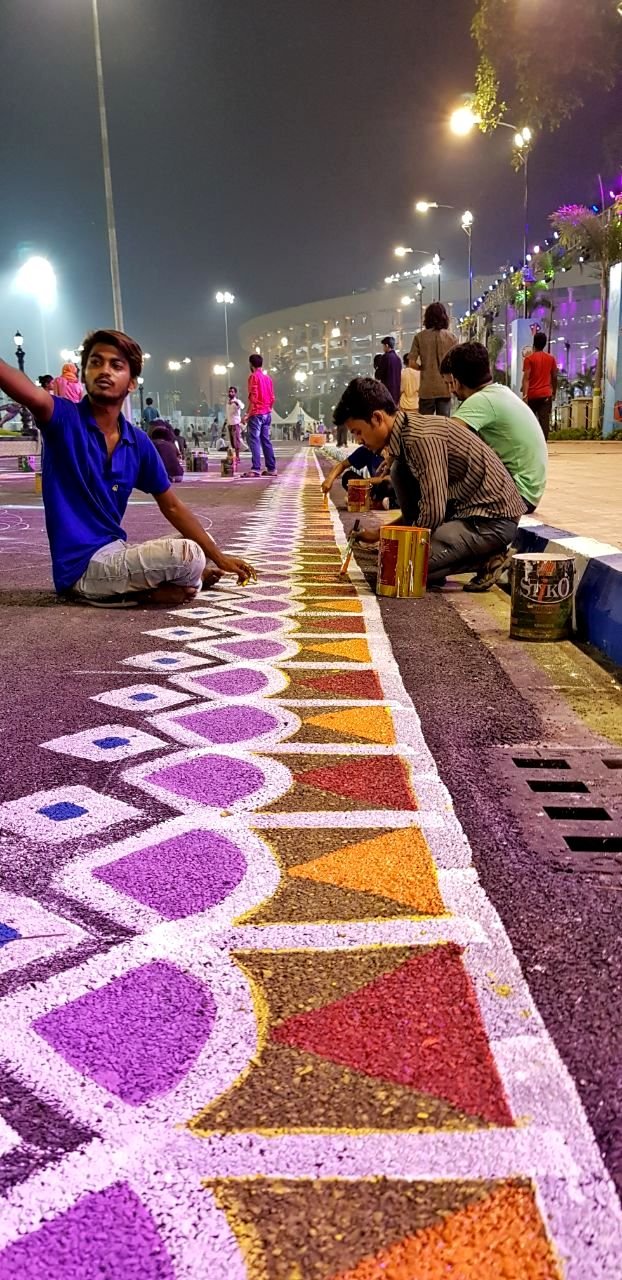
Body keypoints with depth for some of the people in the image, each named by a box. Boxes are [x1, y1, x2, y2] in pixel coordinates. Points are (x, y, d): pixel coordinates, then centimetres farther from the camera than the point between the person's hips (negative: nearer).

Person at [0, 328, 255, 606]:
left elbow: (172, 507, 10)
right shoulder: (65, 420, -11)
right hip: (83, 565, -7)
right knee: (188, 556, -23)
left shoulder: (139, 442, 5)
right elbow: (33, 395, -35)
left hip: (116, 552, 7)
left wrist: (219, 558, 7)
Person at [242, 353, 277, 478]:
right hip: (267, 413, 7)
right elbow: (272, 398, 14)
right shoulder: (268, 378, 14)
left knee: (254, 440, -10)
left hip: (256, 413, -7)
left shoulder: (254, 376, -7)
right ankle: (271, 468, 8)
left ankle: (255, 469, -17)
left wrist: (248, 413, -14)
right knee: (266, 440, 10)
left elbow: (253, 397, -15)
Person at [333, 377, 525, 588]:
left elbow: (433, 512, -25)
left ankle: (487, 559, -4)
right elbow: (425, 505, 17)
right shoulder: (406, 431, 7)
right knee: (400, 472, 5)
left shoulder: (422, 438, -22)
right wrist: (379, 532, 14)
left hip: (494, 520, -9)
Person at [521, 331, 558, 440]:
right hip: (546, 394, 2)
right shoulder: (551, 358, 6)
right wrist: (554, 392, 21)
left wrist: (524, 395, -17)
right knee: (545, 421, -3)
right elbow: (554, 377, 10)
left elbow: (526, 378, -12)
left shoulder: (529, 358, -5)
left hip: (532, 394, -2)